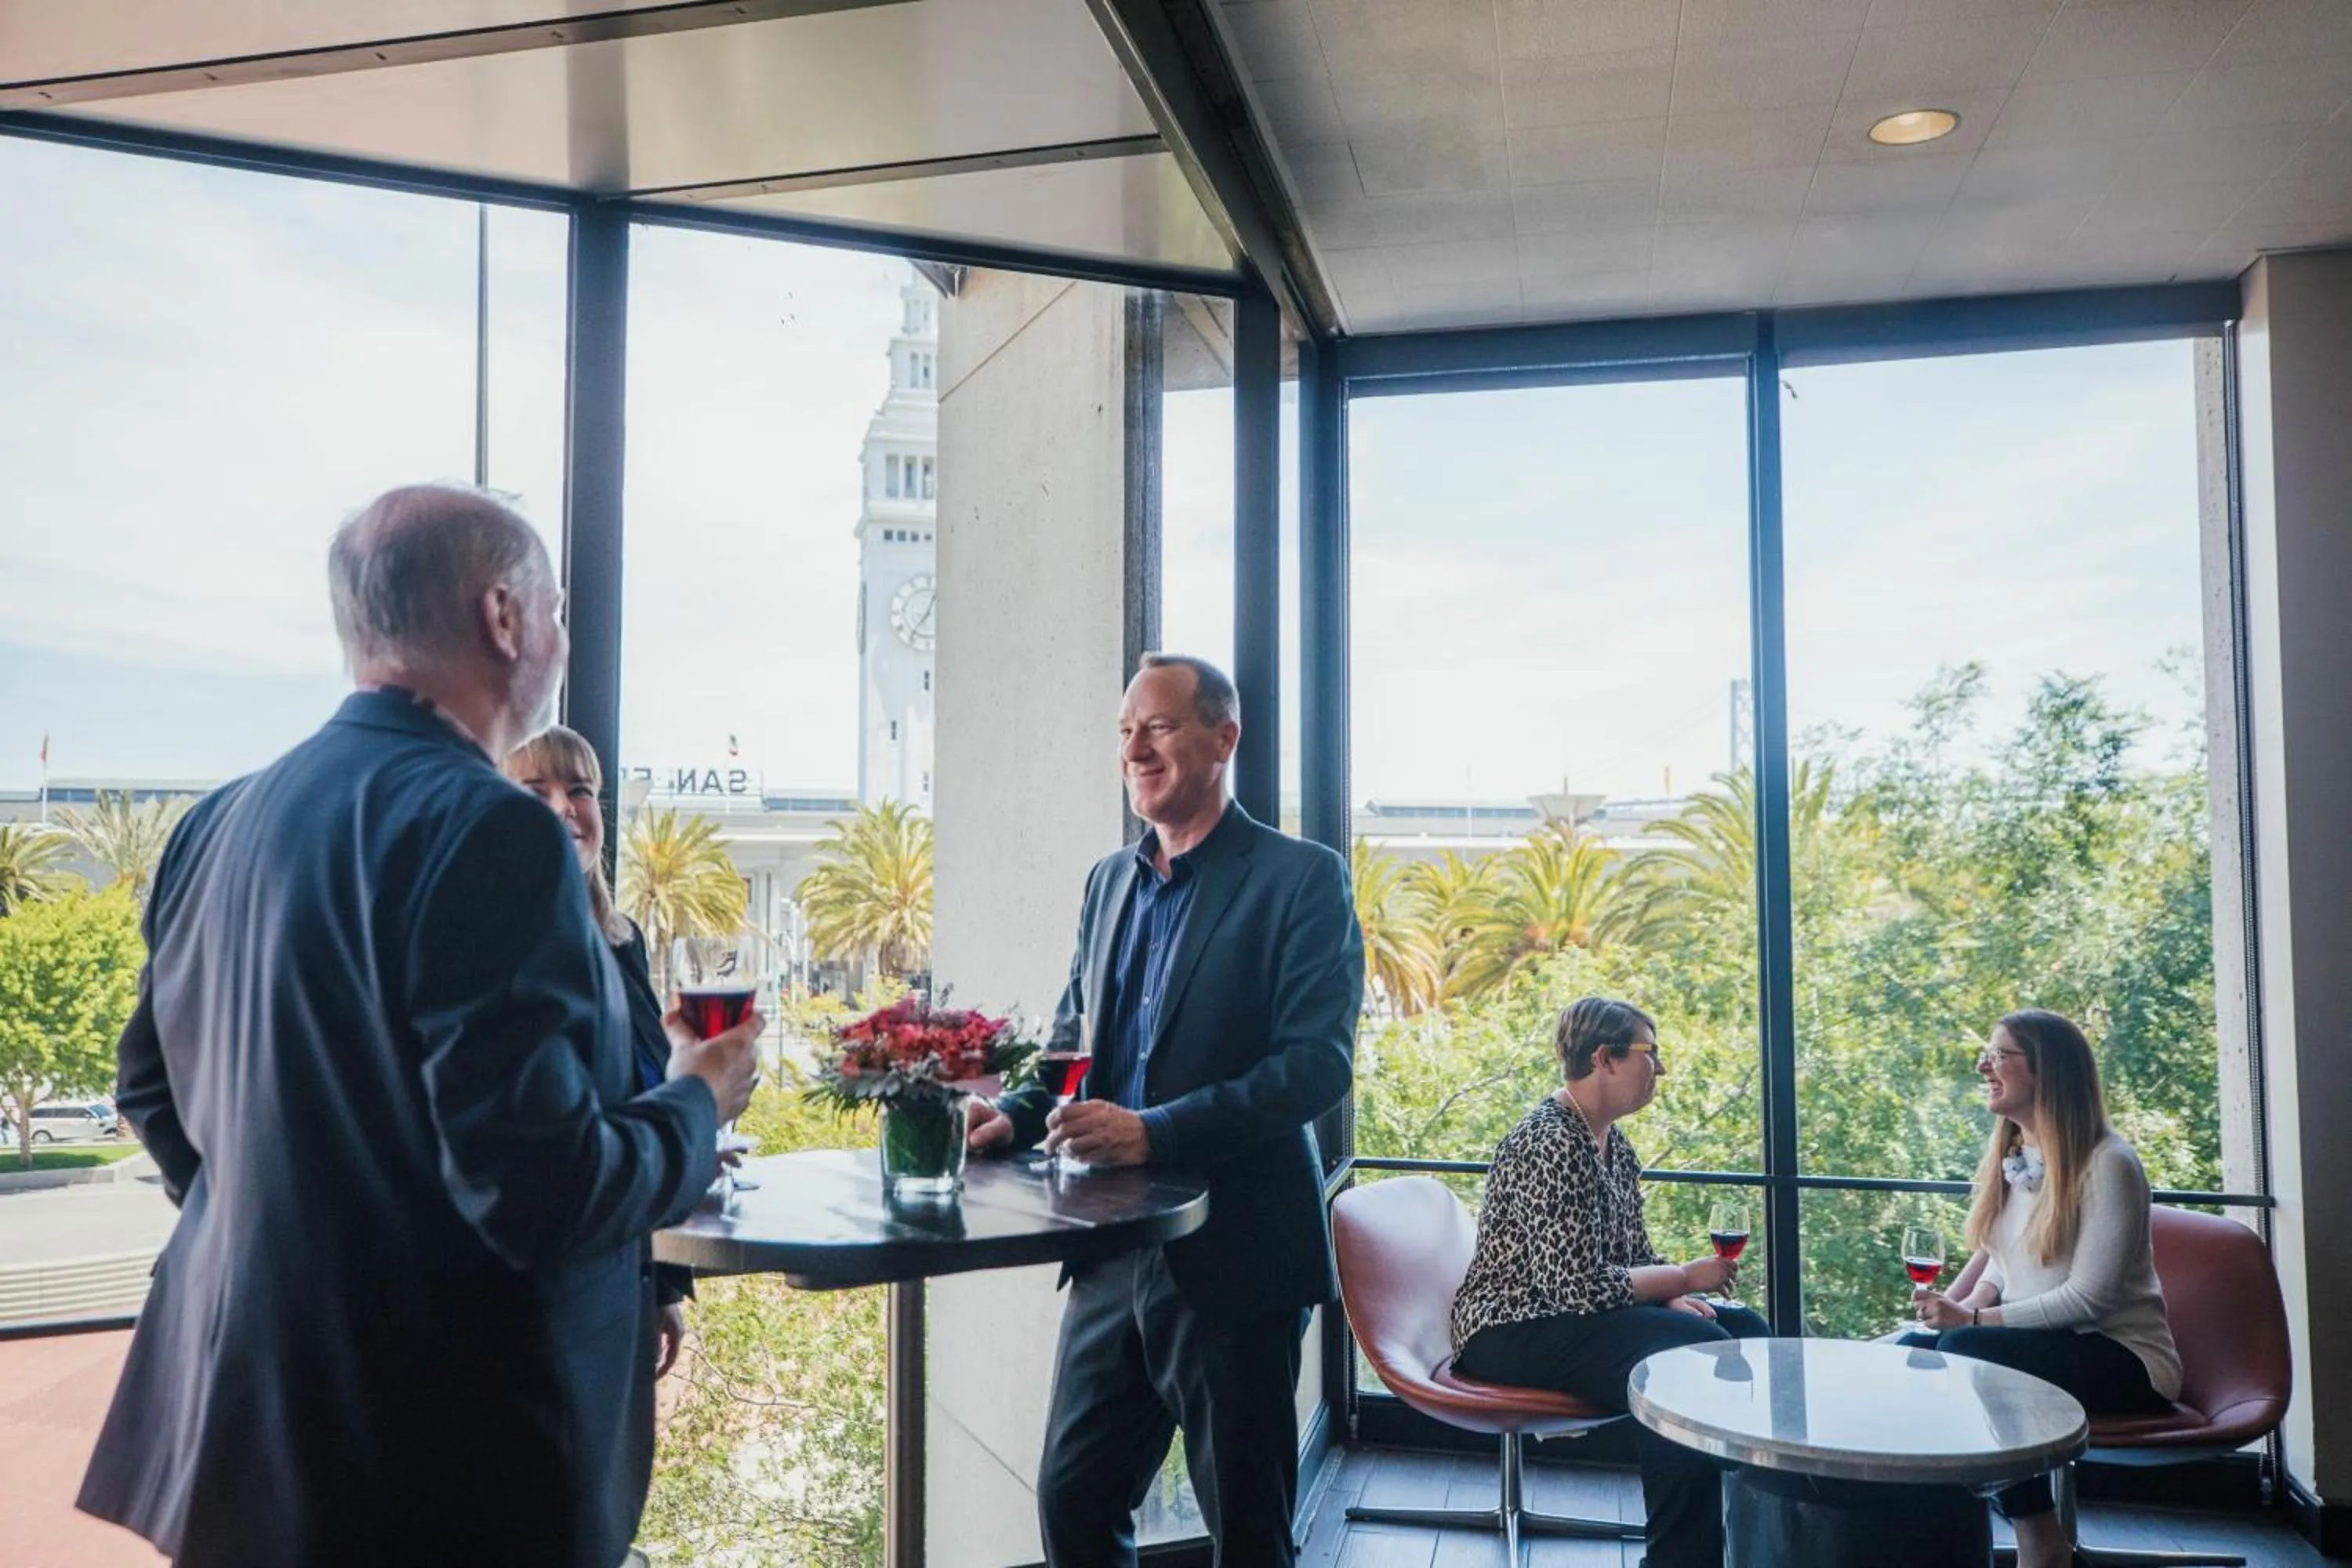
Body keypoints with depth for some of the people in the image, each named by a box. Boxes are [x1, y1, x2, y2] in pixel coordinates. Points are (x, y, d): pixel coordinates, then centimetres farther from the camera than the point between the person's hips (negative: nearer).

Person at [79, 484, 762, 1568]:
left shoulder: (222, 820, 3)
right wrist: (698, 1101, -8)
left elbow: (152, 1083, 15)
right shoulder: (484, 828, -23)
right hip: (448, 1466, -7)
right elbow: (539, 1188, -26)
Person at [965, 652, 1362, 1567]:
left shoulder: (1301, 879, -9)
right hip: (1114, 1253, 6)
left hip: (1233, 1256, -5)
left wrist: (1156, 1133, -27)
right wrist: (1017, 1116, -3)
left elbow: (1317, 1063, -18)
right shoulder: (1109, 881, 11)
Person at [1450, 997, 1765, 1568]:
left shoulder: (1612, 1141, 8)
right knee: (1693, 1353, -26)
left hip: (1581, 1312, 10)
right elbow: (1580, 1288, -26)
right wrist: (1685, 1278, -16)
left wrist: (1673, 1296, -9)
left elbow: (1634, 1254, 12)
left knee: (1746, 1332, -2)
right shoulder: (1547, 1146, -22)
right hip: (1514, 1330, -9)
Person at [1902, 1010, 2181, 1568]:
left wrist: (1973, 1321, -22)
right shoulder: (2011, 1159, 9)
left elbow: (2088, 1297, -20)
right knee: (1909, 1352, -18)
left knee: (1965, 1351, -31)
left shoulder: (2107, 1164, -15)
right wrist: (1968, 1307, -5)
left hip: (2123, 1360, -7)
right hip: (2041, 1346, 7)